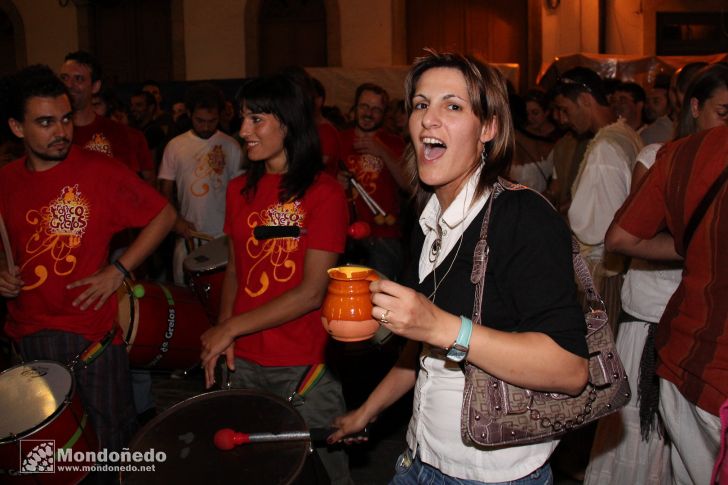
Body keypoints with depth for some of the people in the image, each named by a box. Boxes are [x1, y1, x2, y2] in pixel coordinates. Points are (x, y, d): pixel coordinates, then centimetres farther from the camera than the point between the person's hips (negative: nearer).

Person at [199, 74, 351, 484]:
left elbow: (312, 292, -15)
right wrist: (221, 336, -4)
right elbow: (235, 271, 12)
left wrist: (232, 328, -13)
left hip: (305, 368, -5)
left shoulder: (324, 192, -10)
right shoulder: (240, 190, 7)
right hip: (244, 362, 5)